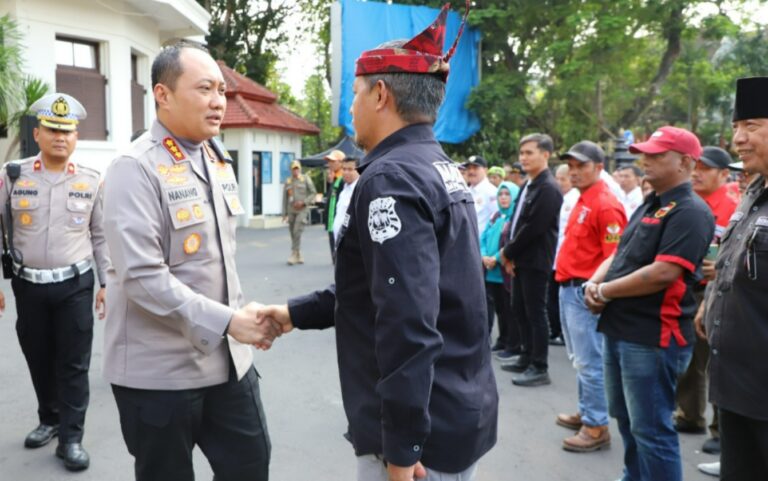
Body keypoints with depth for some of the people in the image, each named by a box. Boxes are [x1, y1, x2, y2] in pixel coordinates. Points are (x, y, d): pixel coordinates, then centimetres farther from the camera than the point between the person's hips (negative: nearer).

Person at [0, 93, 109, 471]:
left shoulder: (91, 181, -1)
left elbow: (100, 237, 5)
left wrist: (106, 284, 3)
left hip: (75, 284, -1)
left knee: (73, 363, 2)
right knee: (38, 359, 15)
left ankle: (71, 438, 12)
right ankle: (49, 419, 36)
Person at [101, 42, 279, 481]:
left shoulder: (219, 161, 9)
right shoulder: (136, 169, -16)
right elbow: (142, 277, -23)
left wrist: (242, 318, 14)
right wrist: (227, 321, -22)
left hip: (227, 359, 7)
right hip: (160, 371, -7)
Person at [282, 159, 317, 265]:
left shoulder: (306, 179, 2)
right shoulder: (288, 182, 11)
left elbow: (313, 193, 0)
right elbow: (285, 198, 12)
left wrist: (303, 202, -12)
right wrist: (284, 213, 8)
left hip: (302, 210, -4)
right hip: (291, 211, 4)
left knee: (297, 232, -16)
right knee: (293, 234, 6)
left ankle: (294, 255, -12)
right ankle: (299, 255, 18)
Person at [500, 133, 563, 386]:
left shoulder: (548, 188, -15)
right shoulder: (527, 185, 14)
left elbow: (533, 228, -20)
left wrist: (508, 252, -10)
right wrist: (509, 253, 3)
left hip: (535, 261, -9)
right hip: (520, 259, 9)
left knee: (535, 313, -2)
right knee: (520, 310, 16)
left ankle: (539, 368, 8)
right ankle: (527, 358, 30)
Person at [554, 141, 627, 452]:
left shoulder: (605, 205, -15)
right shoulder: (582, 200, 14)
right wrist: (567, 282, 18)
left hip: (584, 291, -10)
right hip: (569, 287, 10)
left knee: (590, 362, -1)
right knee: (579, 359, 19)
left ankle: (597, 427, 9)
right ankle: (586, 413, 32)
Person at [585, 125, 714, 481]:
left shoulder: (689, 211, -15)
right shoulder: (648, 206, 15)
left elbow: (664, 273, -25)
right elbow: (621, 253, 18)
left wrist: (606, 291, -14)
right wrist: (594, 282, -2)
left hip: (652, 336, -10)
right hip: (620, 329, 10)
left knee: (650, 429, 1)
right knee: (626, 418, 23)